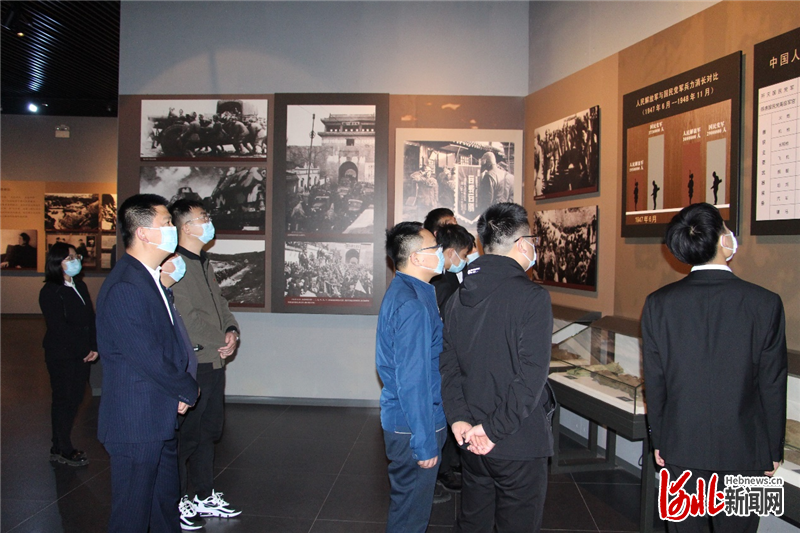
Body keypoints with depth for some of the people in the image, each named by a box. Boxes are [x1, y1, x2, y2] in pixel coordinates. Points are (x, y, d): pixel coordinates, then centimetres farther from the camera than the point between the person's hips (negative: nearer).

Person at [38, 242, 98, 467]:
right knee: (64, 399, 1)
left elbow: (90, 319, 10)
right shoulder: (50, 292, -10)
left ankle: (60, 446, 21)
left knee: (75, 398, 9)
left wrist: (94, 347, -2)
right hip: (61, 355, -7)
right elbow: (59, 327, -14)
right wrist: (84, 350, -13)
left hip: (82, 354, 7)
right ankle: (63, 450, 12)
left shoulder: (80, 286, 12)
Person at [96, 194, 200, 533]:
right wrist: (188, 390, -7)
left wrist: (181, 390, 4)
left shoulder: (152, 277, 11)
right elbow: (149, 357, -23)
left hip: (162, 420, 10)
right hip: (136, 425, -10)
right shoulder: (124, 288, -23)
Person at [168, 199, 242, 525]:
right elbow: (186, 318, -20)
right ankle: (176, 502, 18)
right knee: (186, 435, 2)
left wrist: (232, 331, 2)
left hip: (214, 363, 9)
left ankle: (204, 497, 31)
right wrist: (218, 344, -12)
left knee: (209, 431, 18)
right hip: (192, 365, -9)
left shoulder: (204, 263, 16)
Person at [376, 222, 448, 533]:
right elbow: (413, 381, -25)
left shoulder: (402, 291, 10)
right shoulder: (412, 305, -23)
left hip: (400, 420, 10)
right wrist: (425, 443, -20)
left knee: (408, 504, 23)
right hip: (413, 426, -10)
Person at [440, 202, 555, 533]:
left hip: (471, 441, 6)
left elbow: (448, 365, 2)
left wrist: (460, 419, -3)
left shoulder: (459, 296, 4)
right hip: (518, 444, -6)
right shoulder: (532, 297, -16)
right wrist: (495, 429, -16)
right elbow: (531, 374, -22)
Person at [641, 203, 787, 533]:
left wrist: (658, 440, 9)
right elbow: (772, 386, -6)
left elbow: (654, 382, -3)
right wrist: (774, 450, 7)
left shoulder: (658, 304, -9)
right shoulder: (765, 303, -13)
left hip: (681, 449, 1)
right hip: (743, 451, -1)